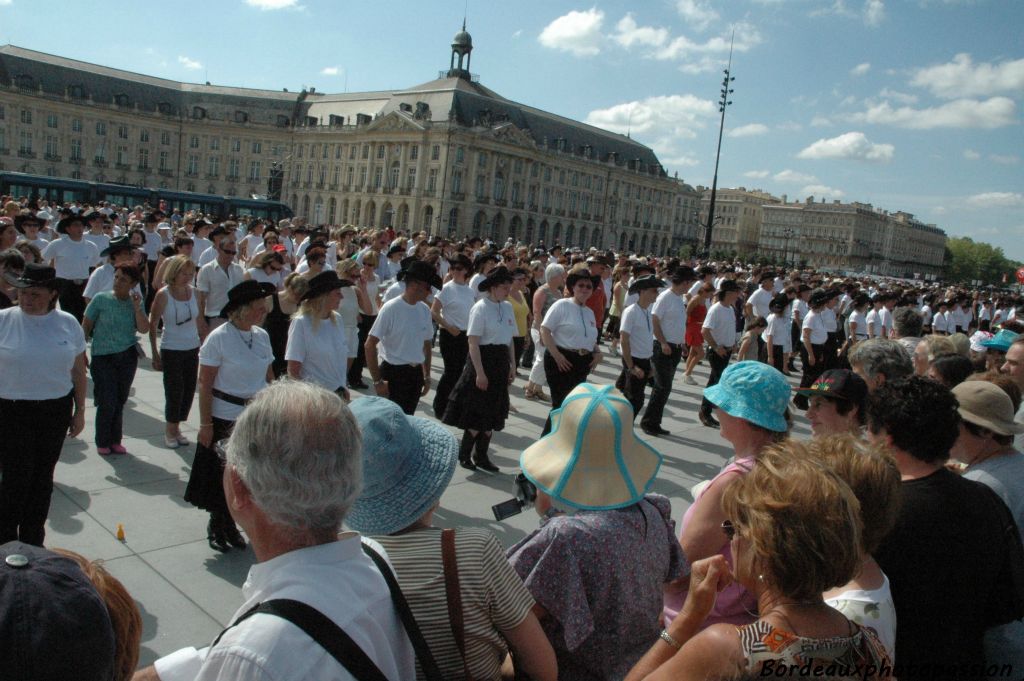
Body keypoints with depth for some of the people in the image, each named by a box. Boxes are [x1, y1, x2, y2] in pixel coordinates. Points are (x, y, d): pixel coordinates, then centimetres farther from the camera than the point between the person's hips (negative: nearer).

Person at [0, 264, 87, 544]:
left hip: (57, 411, 3)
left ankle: (33, 543, 27)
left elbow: (78, 371, 8)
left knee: (43, 478, 13)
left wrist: (80, 411, 8)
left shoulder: (68, 323, 1)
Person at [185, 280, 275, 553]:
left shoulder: (262, 336, 2)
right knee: (220, 476, 10)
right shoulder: (219, 338, -13)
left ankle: (229, 525, 32)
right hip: (224, 418, -5)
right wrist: (205, 423, -12)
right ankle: (217, 526, 31)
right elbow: (205, 384, -11)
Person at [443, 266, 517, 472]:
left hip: (501, 362, 7)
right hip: (483, 360, -7)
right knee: (477, 413, 0)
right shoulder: (480, 308, -14)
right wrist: (480, 372, -20)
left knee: (493, 412, 12)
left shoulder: (507, 307, 7)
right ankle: (464, 455, 17)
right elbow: (473, 343, -17)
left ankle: (481, 456, 23)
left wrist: (512, 366, 9)